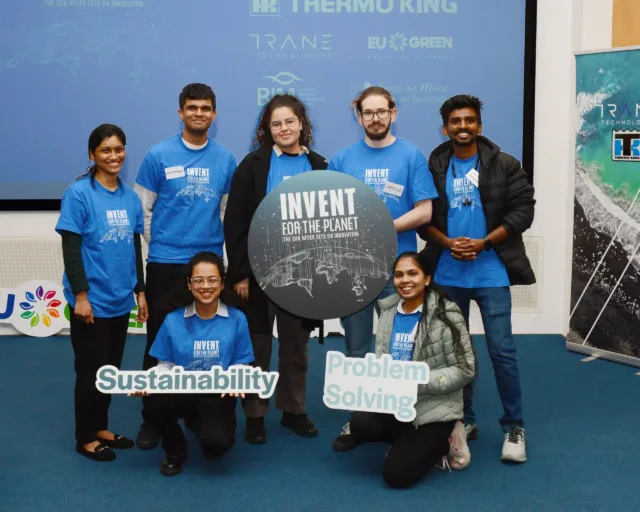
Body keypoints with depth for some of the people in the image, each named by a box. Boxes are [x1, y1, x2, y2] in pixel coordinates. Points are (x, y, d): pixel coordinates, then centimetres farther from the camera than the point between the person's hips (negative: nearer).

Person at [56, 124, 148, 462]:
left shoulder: (130, 197, 7)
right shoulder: (78, 194, -10)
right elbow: (71, 249, -12)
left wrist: (140, 291, 13)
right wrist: (81, 295, -16)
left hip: (120, 300, 6)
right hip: (92, 300, -6)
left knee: (111, 368, 15)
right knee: (91, 370, 4)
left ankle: (101, 428, 30)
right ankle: (86, 438, 18)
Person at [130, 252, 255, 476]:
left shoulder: (237, 319, -2)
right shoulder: (173, 320, 2)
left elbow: (241, 365, 2)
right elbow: (165, 365, 5)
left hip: (218, 396, -1)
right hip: (181, 392, 1)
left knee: (216, 443, -31)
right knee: (156, 400, -35)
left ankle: (196, 423, 14)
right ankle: (175, 451, 1)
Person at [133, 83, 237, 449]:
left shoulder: (226, 159, 5)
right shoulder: (159, 156, -3)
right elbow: (142, 209, 2)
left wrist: (225, 252, 8)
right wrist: (159, 244, 4)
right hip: (165, 264, -2)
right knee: (160, 342, 3)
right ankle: (153, 419, 15)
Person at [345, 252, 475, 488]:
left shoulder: (446, 314, -12)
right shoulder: (388, 311, 5)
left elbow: (464, 370, -13)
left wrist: (418, 382, -23)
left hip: (434, 408, -5)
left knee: (396, 475, -14)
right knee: (360, 424, -25)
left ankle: (443, 440, 13)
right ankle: (413, 440, 4)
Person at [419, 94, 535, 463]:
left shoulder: (504, 165, -1)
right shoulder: (433, 167, 4)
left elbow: (523, 211, -5)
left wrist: (482, 244, -14)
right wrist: (447, 243, -12)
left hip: (491, 273, -2)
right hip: (448, 274, 3)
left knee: (502, 349, -4)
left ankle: (515, 427, 11)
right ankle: (464, 420, 26)